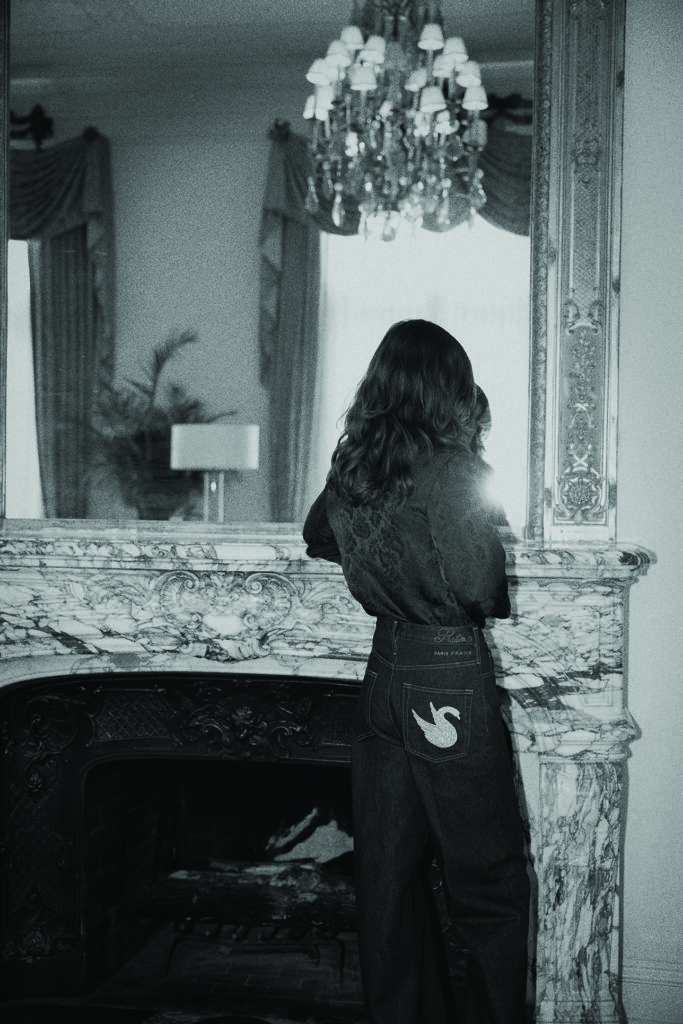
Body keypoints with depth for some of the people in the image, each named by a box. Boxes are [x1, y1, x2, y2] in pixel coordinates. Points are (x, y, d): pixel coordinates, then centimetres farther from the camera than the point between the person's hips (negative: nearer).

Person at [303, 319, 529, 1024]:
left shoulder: (352, 466, 5)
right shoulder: (450, 469, -14)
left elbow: (315, 539, 23)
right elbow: (479, 589, -17)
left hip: (385, 670, 7)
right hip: (450, 674, -7)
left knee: (388, 873, 15)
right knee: (487, 883, 6)